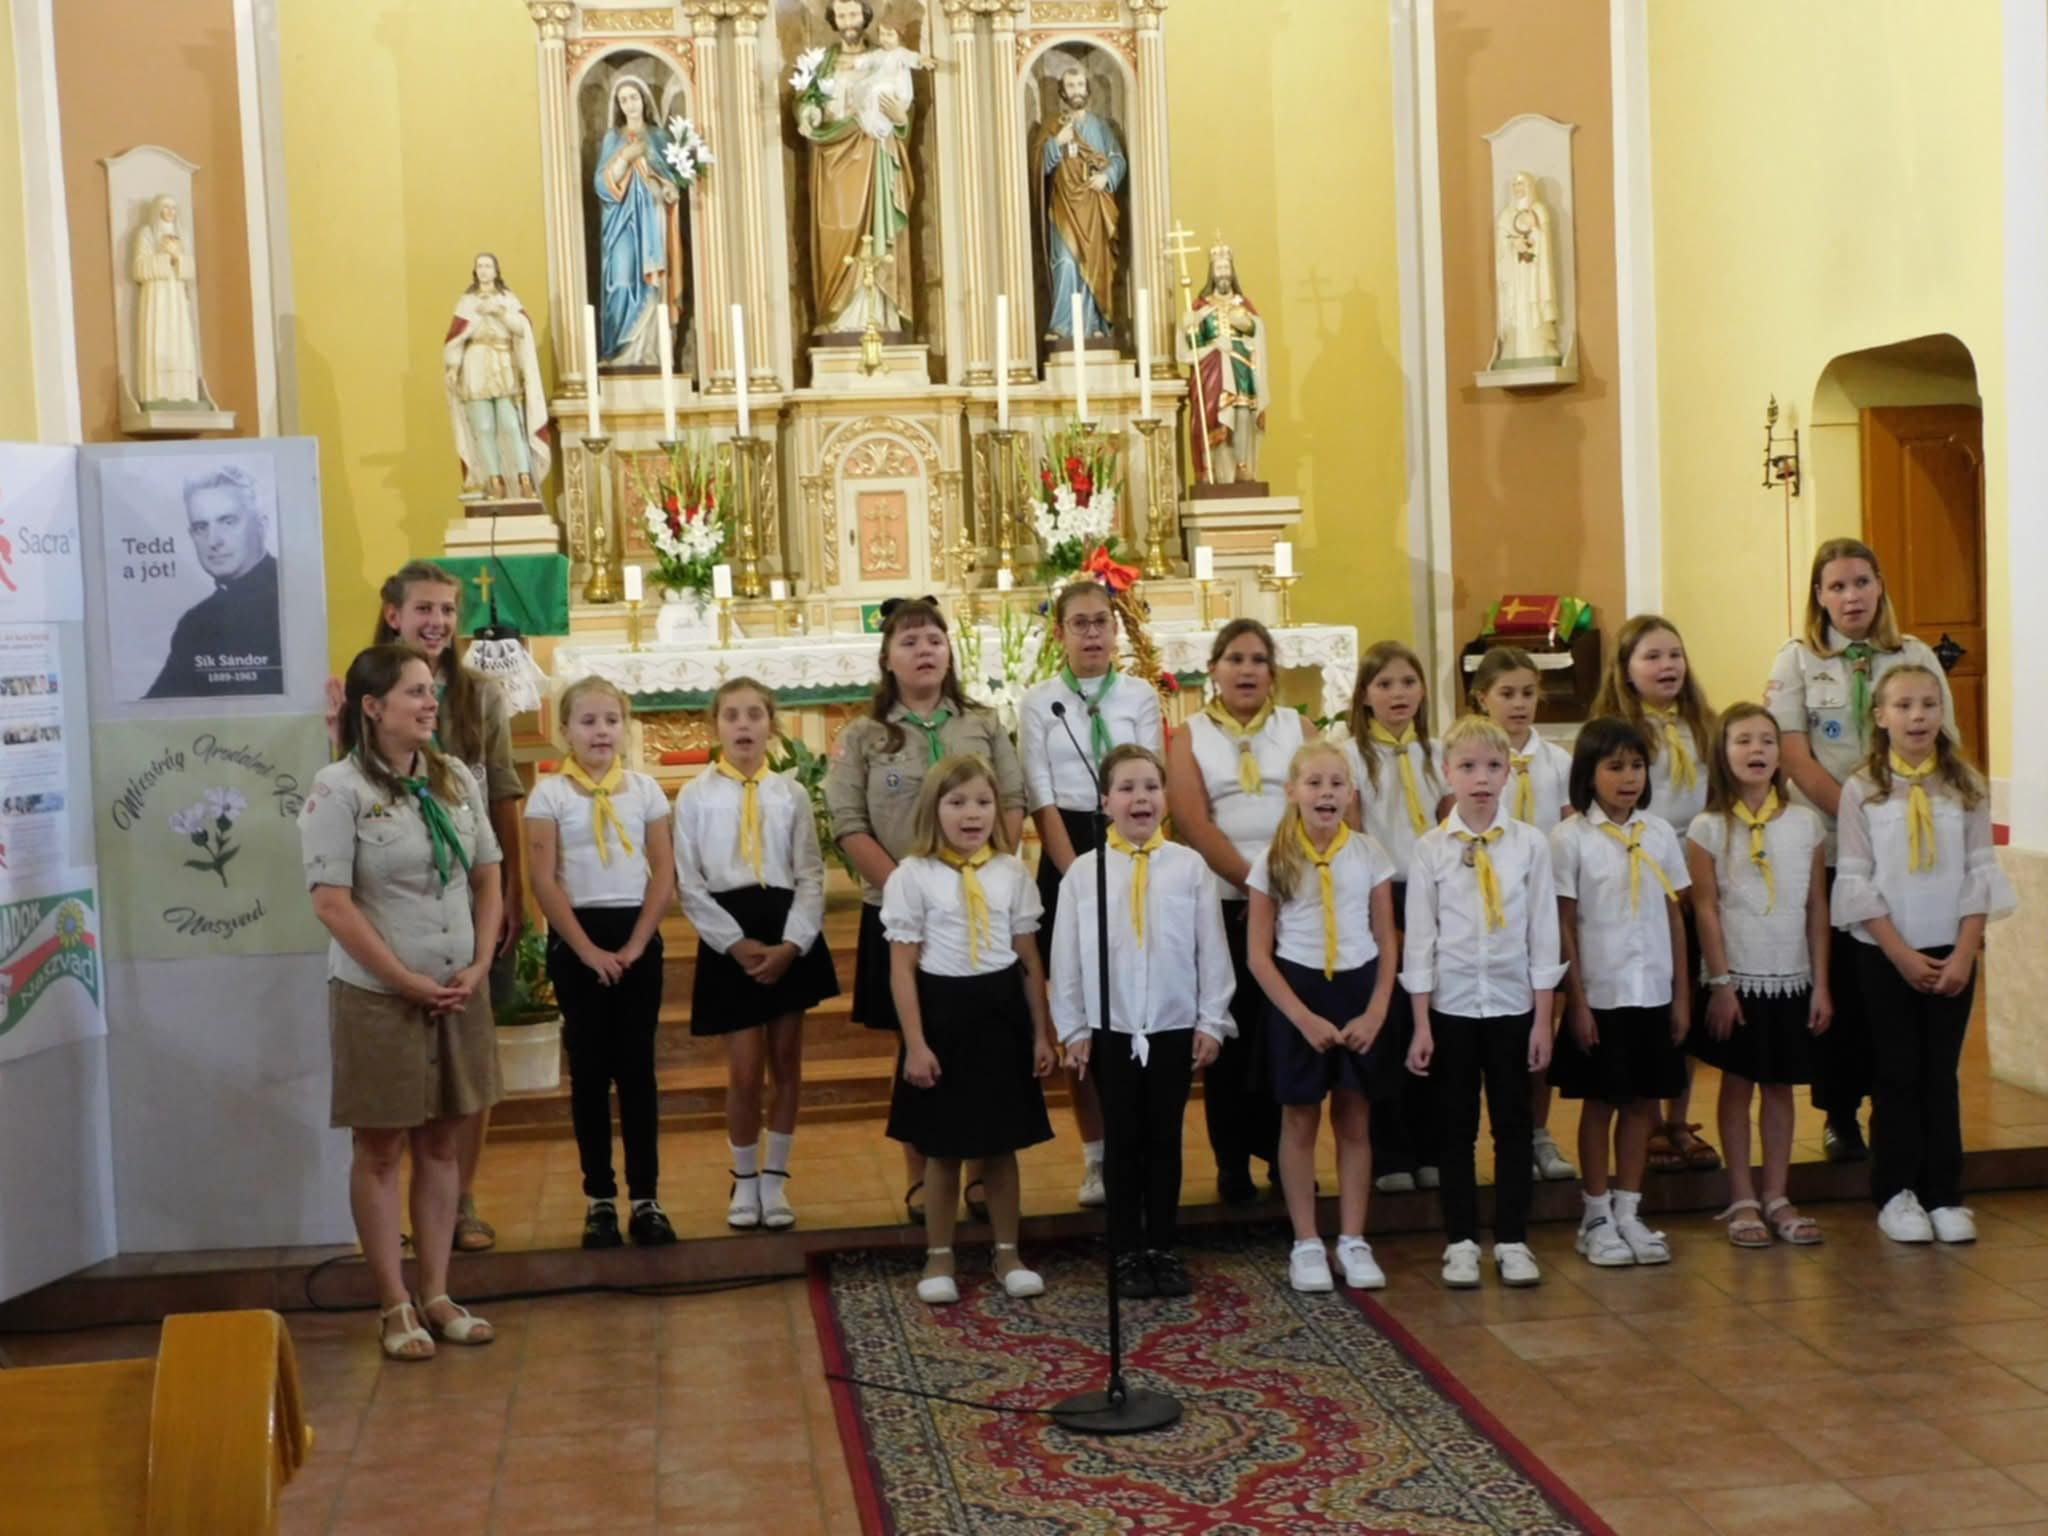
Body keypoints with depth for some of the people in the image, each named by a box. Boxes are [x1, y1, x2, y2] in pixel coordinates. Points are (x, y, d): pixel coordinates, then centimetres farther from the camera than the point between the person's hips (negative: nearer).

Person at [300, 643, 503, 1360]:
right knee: (380, 1150, 6)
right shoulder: (339, 789, -12)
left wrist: (479, 966, -2)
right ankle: (394, 1307, 15)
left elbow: (488, 877, 10)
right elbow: (332, 902, -16)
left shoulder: (454, 779, 6)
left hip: (458, 994, 6)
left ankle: (436, 1296, 22)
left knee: (441, 1145, 12)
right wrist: (407, 981, -15)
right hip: (378, 998, -5)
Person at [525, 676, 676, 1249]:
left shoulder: (644, 789, 5)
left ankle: (645, 1198, 8)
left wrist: (635, 945, -7)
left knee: (637, 1067, 3)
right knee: (589, 1068, 4)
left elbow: (663, 874, 3)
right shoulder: (550, 793, -2)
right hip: (575, 938, -1)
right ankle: (600, 1199, 11)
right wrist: (587, 949, -11)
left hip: (637, 936, 2)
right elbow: (544, 882, -6)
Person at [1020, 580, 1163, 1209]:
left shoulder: (1141, 696, 5)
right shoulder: (1039, 703, 4)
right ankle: (1096, 1156, 11)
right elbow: (1041, 799, -2)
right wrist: (1078, 876, -11)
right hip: (1066, 855, 0)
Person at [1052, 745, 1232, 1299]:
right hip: (1110, 1031, 0)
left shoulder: (1190, 866, -3)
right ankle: (1128, 1254, 19)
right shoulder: (1083, 871, -2)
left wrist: (1211, 1022, -2)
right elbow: (1067, 958, 2)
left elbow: (1212, 950, 0)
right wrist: (1073, 1030, 1)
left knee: (1166, 1140, 9)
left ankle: (1162, 1249, 21)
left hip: (1175, 1029, 0)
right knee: (1124, 1142, 8)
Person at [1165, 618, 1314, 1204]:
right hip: (1223, 903, -1)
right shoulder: (1189, 736, 6)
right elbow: (1192, 821, -6)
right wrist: (1253, 883, -14)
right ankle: (1232, 1160, 11)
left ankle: (1284, 1152, 13)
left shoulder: (1299, 727, 10)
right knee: (1230, 1030, 2)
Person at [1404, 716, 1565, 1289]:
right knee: (1457, 1128, 7)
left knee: (1513, 1125, 7)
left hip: (1513, 1004, 0)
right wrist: (1421, 1023, -3)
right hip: (1450, 1005, 0)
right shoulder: (1430, 849, -3)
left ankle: (1512, 1242, 17)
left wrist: (1543, 1019, -2)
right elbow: (1419, 937, -2)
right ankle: (1460, 1242, 17)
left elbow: (1543, 933, 0)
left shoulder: (1530, 844, -2)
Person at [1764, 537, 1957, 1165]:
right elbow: (1795, 759, -5)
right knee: (1836, 978, 2)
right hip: (1827, 847, -1)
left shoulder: (1915, 656, 7)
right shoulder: (1797, 660, 2)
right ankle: (1839, 1114, 13)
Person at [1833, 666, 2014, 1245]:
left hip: (1952, 954, 1)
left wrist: (1965, 953, -9)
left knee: (1941, 1074, 6)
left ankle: (1944, 1195, 13)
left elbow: (1979, 873, 0)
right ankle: (1896, 1194, 12)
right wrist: (1901, 953, -12)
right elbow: (1855, 882, -7)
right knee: (1896, 1074, 4)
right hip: (1884, 955, -1)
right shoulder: (1860, 791, -4)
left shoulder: (1965, 787, 2)